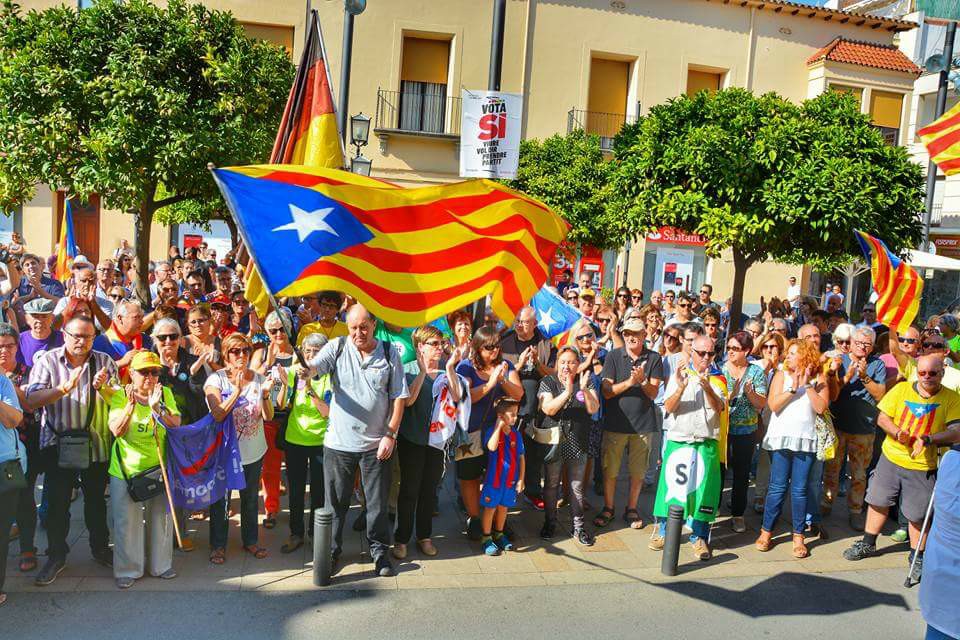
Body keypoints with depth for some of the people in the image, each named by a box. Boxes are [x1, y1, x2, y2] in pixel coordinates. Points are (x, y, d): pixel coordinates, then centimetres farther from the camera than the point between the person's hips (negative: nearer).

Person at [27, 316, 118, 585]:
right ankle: (56, 555, 23)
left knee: (96, 499, 13)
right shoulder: (47, 361, -2)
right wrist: (64, 388, -27)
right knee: (57, 502, 6)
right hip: (58, 444, -1)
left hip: (96, 443, 1)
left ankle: (100, 548, 31)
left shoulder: (104, 361, 3)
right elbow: (32, 400, -13)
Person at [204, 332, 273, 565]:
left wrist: (266, 394, -23)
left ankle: (250, 540, 33)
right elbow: (218, 415, -22)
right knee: (221, 498, 9)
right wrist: (237, 390, -32)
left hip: (254, 451, 3)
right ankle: (218, 545, 27)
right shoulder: (216, 379, -12)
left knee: (251, 498, 16)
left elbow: (268, 417, -6)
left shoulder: (258, 379, -2)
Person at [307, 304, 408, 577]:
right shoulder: (337, 347, -3)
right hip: (338, 442, 1)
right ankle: (331, 549, 34)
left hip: (376, 444, 0)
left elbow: (399, 396, -2)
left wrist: (390, 434, -6)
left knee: (378, 501, 11)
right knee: (335, 501, 14)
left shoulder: (389, 354, -3)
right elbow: (314, 367, -19)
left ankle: (379, 550, 31)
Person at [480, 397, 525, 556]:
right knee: (490, 508, 8)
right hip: (494, 478, -4)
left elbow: (521, 458, 4)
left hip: (511, 480, 4)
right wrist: (499, 425, -29)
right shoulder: (492, 431, -13)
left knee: (503, 507, 18)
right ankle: (486, 538, 21)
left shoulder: (516, 434, -1)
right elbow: (492, 447, -34)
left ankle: (499, 534, 36)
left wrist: (521, 479, 1)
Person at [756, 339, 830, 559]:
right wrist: (793, 388, -13)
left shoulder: (818, 378, 4)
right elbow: (773, 404, -6)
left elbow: (821, 407, -8)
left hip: (806, 439, 0)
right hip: (781, 438, 0)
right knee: (777, 487, 0)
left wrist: (807, 385, -10)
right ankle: (766, 531, 11)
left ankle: (798, 536, 14)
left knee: (799, 490, 3)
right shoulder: (782, 375, 3)